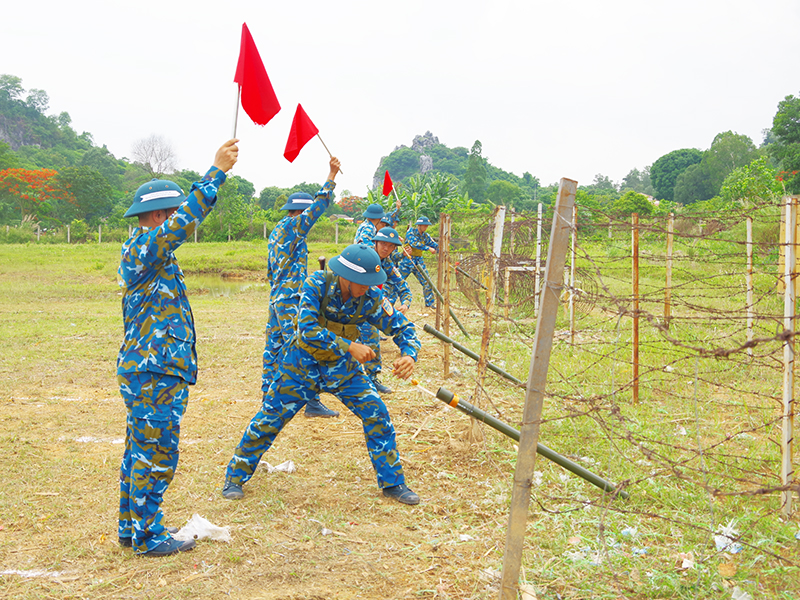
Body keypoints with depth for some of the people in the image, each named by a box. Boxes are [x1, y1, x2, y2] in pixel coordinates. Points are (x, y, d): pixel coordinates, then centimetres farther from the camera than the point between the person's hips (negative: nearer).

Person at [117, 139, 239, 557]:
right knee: (155, 455, -2)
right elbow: (185, 221, -27)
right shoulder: (143, 250, -17)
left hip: (146, 370, 11)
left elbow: (187, 212, 21)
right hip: (154, 373, -11)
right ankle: (148, 537, 8)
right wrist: (217, 171, -26)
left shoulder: (143, 250, 15)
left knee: (140, 451, 16)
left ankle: (131, 528, 27)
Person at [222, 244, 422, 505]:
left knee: (377, 415, -8)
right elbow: (308, 331, -34)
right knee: (269, 418, 1)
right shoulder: (317, 285, -26)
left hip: (342, 367, 3)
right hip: (303, 365, -2)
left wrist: (409, 354, -33)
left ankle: (392, 483, 8)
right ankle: (235, 478, 20)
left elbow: (402, 326, -13)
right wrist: (349, 347, -34)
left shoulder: (371, 298, -18)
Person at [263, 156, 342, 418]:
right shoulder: (291, 226, -10)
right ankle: (311, 402, -6)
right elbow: (318, 207, -18)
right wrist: (332, 176, -15)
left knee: (274, 347, 12)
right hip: (291, 301, -10)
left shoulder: (276, 232, 18)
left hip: (277, 298, 10)